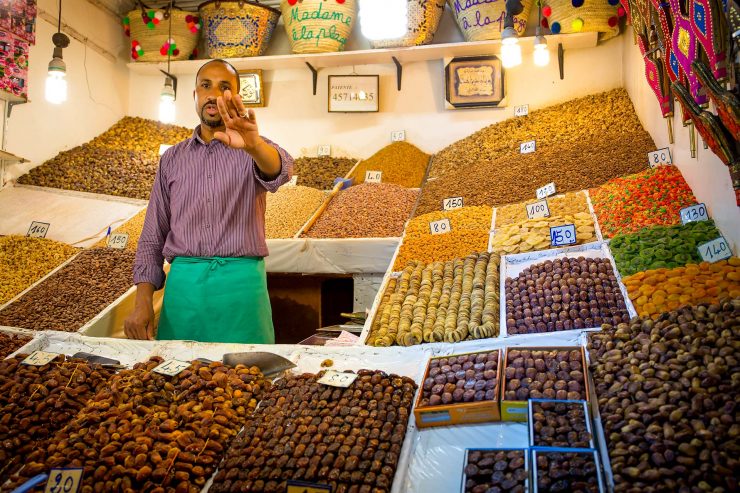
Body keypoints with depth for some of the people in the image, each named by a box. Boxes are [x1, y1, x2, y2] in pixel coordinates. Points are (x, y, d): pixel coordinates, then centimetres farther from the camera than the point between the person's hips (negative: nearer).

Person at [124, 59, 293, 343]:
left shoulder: (254, 151, 6)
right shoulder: (172, 159, 14)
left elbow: (280, 170, -20)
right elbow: (152, 236, 12)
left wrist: (253, 144, -44)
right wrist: (143, 301, -1)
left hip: (240, 284, -2)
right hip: (183, 284, 2)